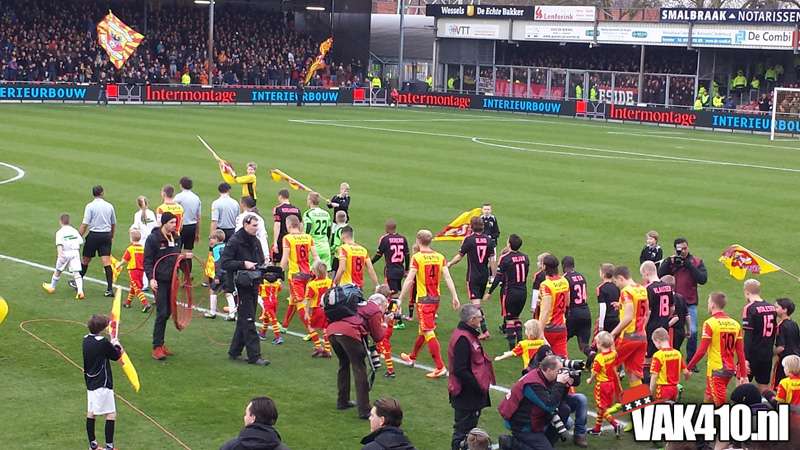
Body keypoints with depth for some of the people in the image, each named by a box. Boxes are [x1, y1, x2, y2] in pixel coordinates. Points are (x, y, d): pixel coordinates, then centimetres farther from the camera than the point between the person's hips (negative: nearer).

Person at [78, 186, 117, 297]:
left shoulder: (90, 206, -7)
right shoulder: (109, 206, 5)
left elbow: (84, 225, -11)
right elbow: (114, 224, 14)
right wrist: (111, 237, 28)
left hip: (94, 235, -3)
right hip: (106, 236, 3)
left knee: (85, 261, 13)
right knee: (107, 263, -2)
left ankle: (77, 283, 29)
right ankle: (109, 289, -9)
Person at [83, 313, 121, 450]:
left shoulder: (86, 340, 3)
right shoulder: (103, 343, -20)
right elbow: (116, 356, -6)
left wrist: (111, 345, 14)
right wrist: (117, 346, 12)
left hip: (90, 382, 9)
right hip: (103, 384, -9)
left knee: (91, 413, 14)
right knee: (111, 414, -3)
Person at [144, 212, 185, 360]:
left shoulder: (176, 238, 12)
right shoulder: (153, 238, -8)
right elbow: (147, 261, -9)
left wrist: (184, 257, 1)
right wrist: (151, 278, -19)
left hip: (172, 281, 7)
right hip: (160, 281, -7)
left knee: (168, 312, 10)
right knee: (162, 313, -9)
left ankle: (160, 343, 20)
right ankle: (157, 347, -3)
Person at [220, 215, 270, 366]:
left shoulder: (256, 242, 12)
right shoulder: (234, 242, -10)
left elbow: (260, 261, 23)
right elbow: (224, 263, -16)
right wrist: (243, 264, -22)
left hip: (254, 285, 8)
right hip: (242, 285, -8)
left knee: (244, 320, 13)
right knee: (248, 321, -8)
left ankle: (234, 351, 23)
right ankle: (254, 356, -8)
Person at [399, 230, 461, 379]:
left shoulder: (417, 257, -12)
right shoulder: (439, 257, 3)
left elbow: (409, 280, -16)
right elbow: (448, 278, -2)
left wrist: (400, 299, -11)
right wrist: (455, 297, 0)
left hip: (423, 300, -7)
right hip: (436, 299, 7)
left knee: (429, 333, -7)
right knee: (423, 330, 22)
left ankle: (440, 368, -13)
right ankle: (412, 358, 41)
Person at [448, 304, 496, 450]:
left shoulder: (469, 334, 10)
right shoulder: (463, 339, -23)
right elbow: (460, 370, -26)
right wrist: (477, 386, -20)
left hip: (472, 393, 11)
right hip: (467, 394, -11)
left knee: (469, 426, 20)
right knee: (463, 429, -2)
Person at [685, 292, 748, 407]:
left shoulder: (710, 323, -12)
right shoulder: (735, 324, 6)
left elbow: (702, 351, -15)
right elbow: (740, 353, 4)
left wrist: (687, 367, -7)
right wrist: (743, 375, 7)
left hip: (716, 370, -7)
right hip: (730, 370, 7)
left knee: (721, 403, -4)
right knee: (708, 398, 20)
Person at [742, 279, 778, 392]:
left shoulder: (749, 308, -14)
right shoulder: (772, 307, 6)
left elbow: (748, 336, -18)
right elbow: (774, 332, 15)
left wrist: (745, 358, -18)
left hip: (753, 354, -6)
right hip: (767, 355, 6)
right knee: (764, 387, 13)